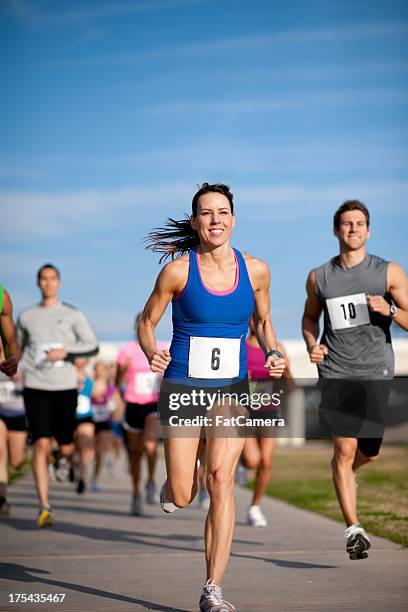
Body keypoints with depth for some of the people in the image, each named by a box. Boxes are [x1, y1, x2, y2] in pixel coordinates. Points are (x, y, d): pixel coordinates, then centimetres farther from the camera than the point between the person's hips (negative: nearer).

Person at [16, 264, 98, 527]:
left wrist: (66, 353, -13)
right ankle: (44, 507, -11)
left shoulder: (73, 314, 5)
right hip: (35, 387, 0)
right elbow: (18, 347, 26)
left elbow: (93, 346, 1)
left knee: (66, 448, 4)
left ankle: (66, 458, 44)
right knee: (41, 445, -12)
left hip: (65, 387, 0)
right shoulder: (26, 316, 11)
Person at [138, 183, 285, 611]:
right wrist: (152, 354, -16)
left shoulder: (255, 270, 0)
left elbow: (263, 322, 17)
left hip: (232, 390, 1)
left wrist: (272, 355, -2)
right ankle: (173, 484, 38)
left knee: (221, 479, -16)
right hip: (182, 387, -1)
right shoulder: (178, 270, -7)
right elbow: (147, 322, 4)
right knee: (181, 497, -3)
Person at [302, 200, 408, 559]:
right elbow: (310, 317, 22)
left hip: (377, 372, 0)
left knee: (370, 452, 7)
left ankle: (342, 473, 43)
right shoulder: (319, 277, 6)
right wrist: (312, 345, 2)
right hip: (337, 373, 0)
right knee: (344, 448, -10)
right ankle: (353, 529, -4)